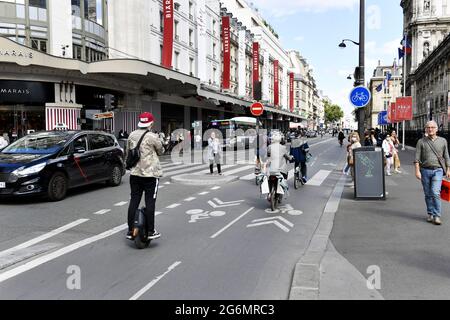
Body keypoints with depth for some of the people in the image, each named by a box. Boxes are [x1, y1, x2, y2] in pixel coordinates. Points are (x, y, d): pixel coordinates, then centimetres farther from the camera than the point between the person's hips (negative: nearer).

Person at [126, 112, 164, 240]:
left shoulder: (131, 135, 5)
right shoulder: (152, 137, -12)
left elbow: (128, 151, 14)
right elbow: (160, 151, 2)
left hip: (134, 173, 6)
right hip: (150, 174, -5)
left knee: (134, 201, 9)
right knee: (150, 202, 0)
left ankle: (130, 231, 14)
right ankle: (150, 232, 3)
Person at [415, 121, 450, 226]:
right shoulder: (421, 142, 3)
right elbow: (417, 157, -1)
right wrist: (417, 171, -9)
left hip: (438, 170, -1)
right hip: (425, 170, 1)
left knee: (435, 193, -13)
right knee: (428, 194, 7)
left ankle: (437, 216, -8)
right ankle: (430, 214, 20)